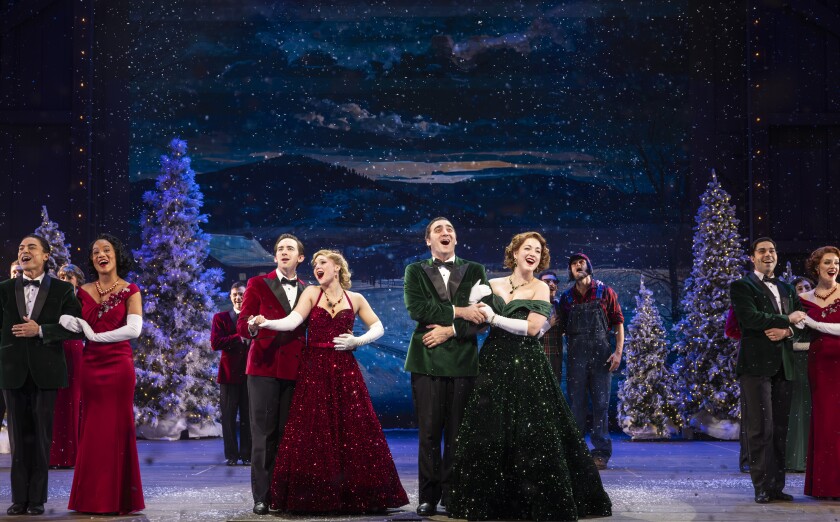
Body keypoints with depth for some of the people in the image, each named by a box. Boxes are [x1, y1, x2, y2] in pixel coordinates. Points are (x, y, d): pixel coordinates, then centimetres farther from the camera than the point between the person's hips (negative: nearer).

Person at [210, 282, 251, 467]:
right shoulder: (221, 318, 7)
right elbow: (215, 343, -7)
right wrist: (238, 338, -13)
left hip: (249, 373, 0)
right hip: (229, 373, 0)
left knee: (248, 416, 4)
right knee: (229, 416, 3)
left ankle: (247, 455, 9)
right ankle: (231, 455, 8)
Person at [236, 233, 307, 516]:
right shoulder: (258, 284, 6)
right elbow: (242, 324, -1)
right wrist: (252, 327, -24)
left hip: (294, 369, 3)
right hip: (264, 367, -3)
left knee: (288, 433, 0)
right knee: (263, 433, -4)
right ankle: (262, 496, -4)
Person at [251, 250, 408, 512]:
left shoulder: (355, 299, 9)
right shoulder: (311, 293, 6)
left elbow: (378, 327, 15)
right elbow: (292, 321, -9)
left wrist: (357, 341, -3)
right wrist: (266, 323, -27)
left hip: (344, 370, 0)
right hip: (313, 370, 0)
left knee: (352, 431, -4)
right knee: (312, 433, -4)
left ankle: (356, 496, 4)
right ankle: (314, 498, 1)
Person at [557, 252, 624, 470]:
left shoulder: (605, 292, 4)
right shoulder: (567, 297, 11)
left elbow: (618, 322, 3)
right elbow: (562, 328, 17)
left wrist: (618, 351, -7)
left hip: (600, 355, -2)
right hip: (576, 356, 2)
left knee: (600, 404, -3)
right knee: (576, 405, 4)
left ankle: (601, 453, -1)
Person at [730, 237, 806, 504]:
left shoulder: (787, 290, 21)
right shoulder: (741, 287, 2)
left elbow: (802, 322, 12)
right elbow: (749, 317, -14)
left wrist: (786, 331, -10)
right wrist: (787, 319, -8)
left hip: (783, 366, 6)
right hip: (756, 365, -6)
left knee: (780, 430, 5)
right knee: (761, 429, -8)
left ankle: (777, 486, 9)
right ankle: (762, 487, -4)